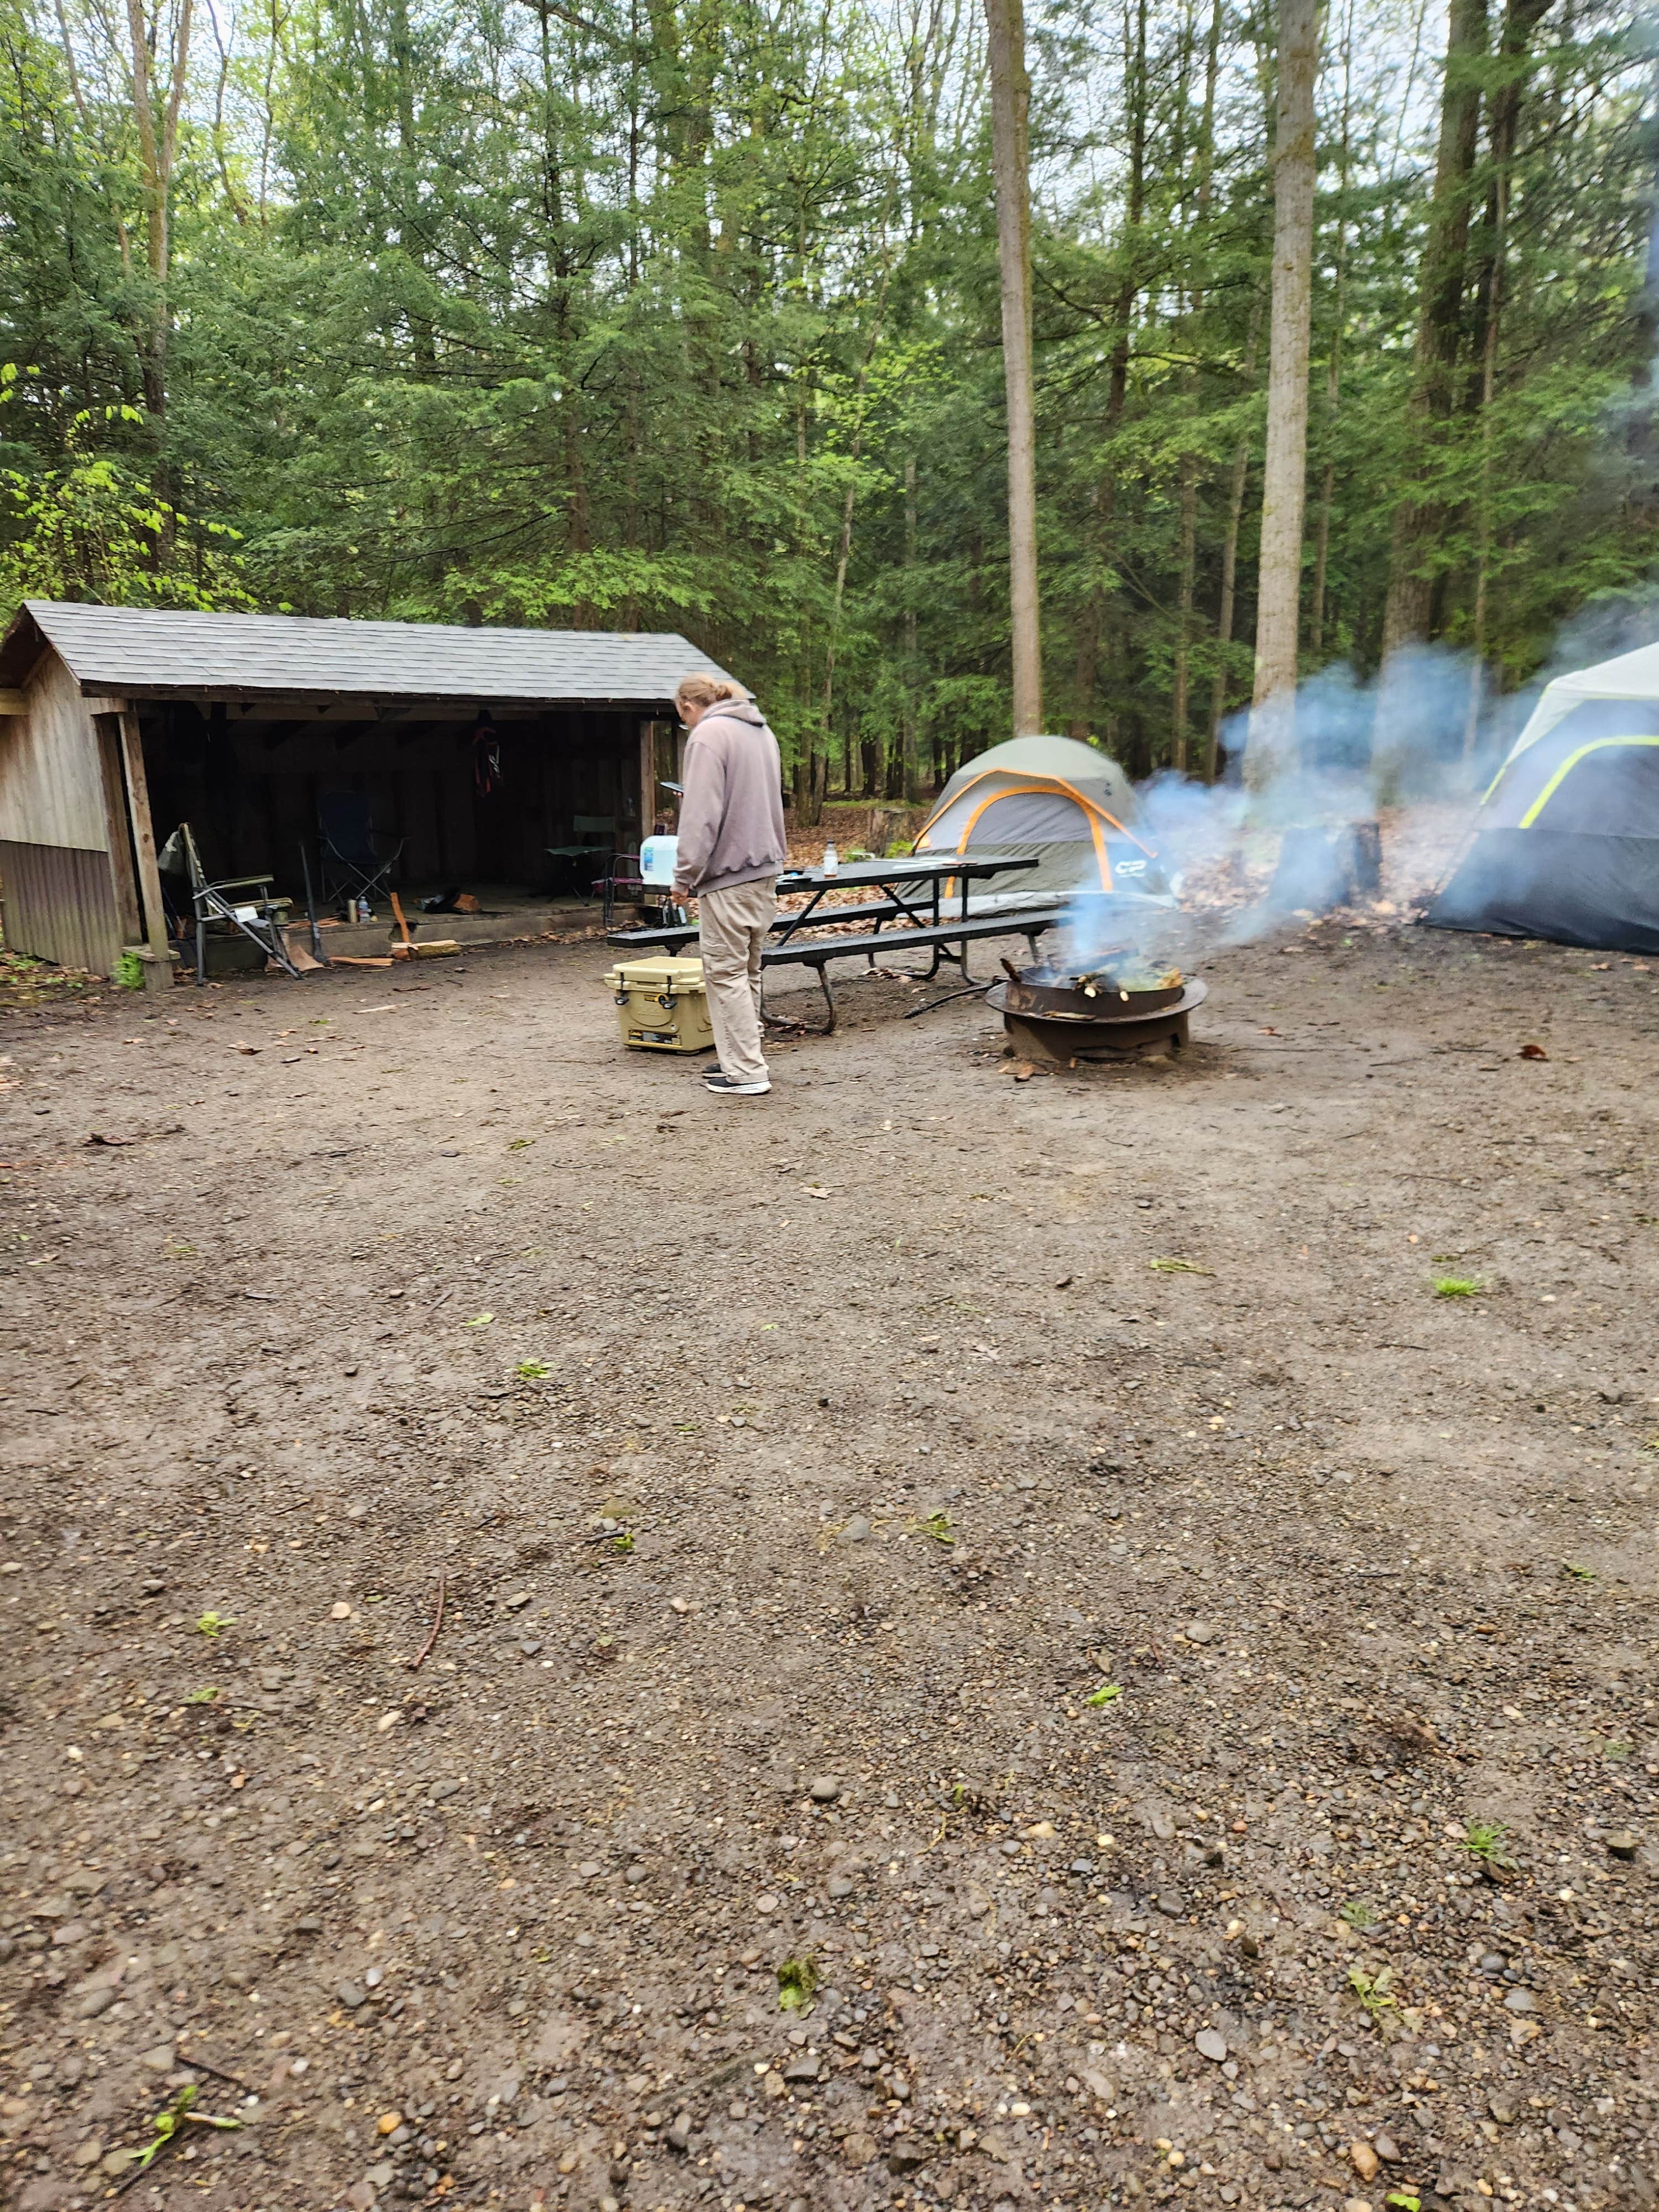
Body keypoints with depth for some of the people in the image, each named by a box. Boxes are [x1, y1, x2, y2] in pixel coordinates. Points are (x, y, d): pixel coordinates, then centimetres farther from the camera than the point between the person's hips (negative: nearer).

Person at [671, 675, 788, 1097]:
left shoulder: (708, 735, -11)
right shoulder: (761, 731, 17)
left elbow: (702, 816, -17)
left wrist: (685, 875, -11)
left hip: (728, 873, -9)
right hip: (765, 869, 9)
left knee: (726, 972, -4)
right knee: (746, 971, 15)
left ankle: (746, 1072, -3)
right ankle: (739, 1058, 23)